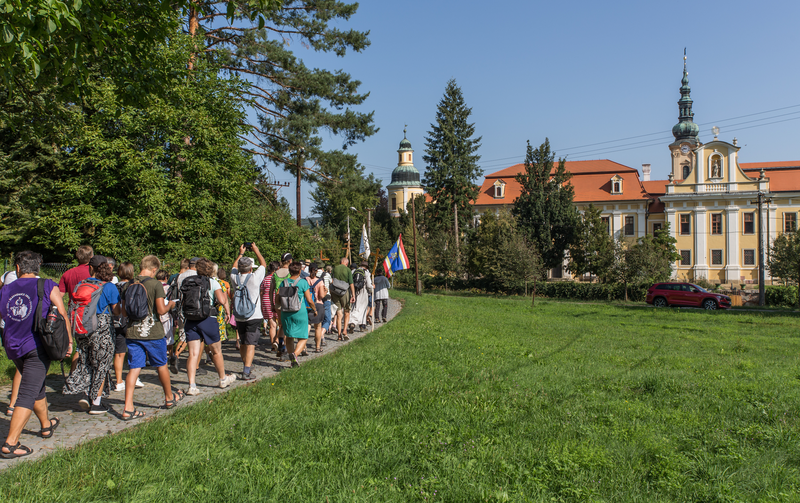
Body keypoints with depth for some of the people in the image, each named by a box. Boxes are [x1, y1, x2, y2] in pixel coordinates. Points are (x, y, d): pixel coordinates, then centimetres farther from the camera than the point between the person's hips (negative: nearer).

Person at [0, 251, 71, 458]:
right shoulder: (48, 287, -4)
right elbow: (62, 315, -8)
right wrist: (68, 341, 1)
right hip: (37, 346, -5)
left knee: (37, 387, 23)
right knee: (28, 394, -5)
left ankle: (46, 425, 40)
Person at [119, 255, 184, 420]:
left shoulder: (128, 285, 3)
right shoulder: (155, 284, -12)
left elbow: (124, 312, 8)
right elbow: (161, 310, -15)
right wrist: (170, 304, 5)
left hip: (132, 333, 4)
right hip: (152, 333, -4)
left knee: (134, 369, 5)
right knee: (161, 366, 14)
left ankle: (128, 408, -1)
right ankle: (169, 398, 32)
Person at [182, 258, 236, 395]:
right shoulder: (212, 282, -2)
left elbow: (184, 303, 5)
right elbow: (222, 300, -15)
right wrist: (227, 310, 2)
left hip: (191, 321, 3)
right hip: (208, 319, -3)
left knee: (193, 354, 2)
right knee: (216, 351, 15)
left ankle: (192, 386, -9)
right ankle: (223, 379, 31)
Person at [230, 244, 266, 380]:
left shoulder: (235, 278, -2)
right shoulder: (254, 278, -13)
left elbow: (234, 267, 21)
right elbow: (263, 264, 3)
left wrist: (241, 253, 30)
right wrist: (256, 250, 15)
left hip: (239, 317, 5)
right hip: (253, 317, -5)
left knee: (242, 343, 18)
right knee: (250, 345, -7)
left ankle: (246, 365, 35)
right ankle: (246, 372, -15)